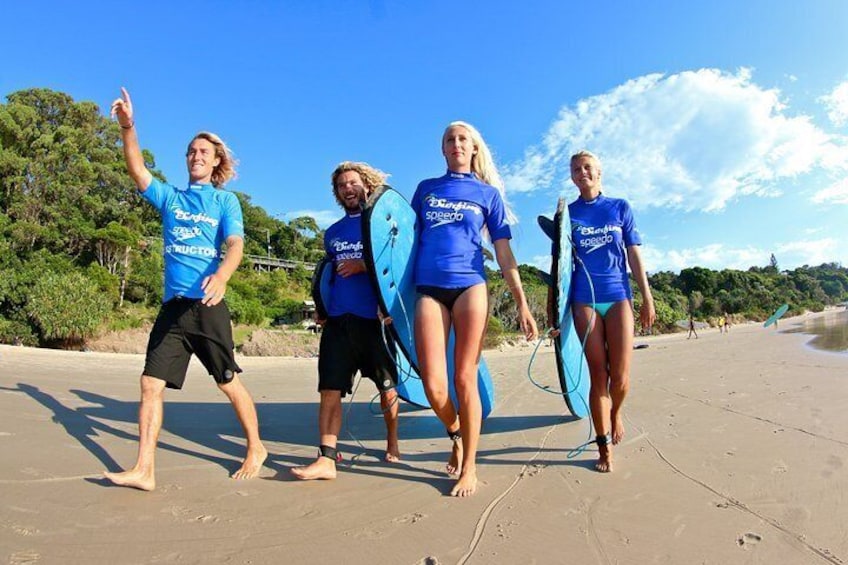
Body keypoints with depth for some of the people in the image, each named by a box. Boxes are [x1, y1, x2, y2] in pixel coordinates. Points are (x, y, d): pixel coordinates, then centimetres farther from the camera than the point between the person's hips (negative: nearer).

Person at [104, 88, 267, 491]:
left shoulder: (225, 200, 5)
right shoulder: (169, 197, 16)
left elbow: (235, 245, -10)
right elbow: (137, 170, 2)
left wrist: (221, 275, -30)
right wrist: (127, 127, -14)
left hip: (208, 306, -4)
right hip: (172, 306, 4)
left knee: (229, 382, 3)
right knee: (151, 384, -1)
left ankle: (255, 449, 20)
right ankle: (143, 470, 6)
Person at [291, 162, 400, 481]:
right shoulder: (332, 233, 20)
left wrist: (364, 265, -14)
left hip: (375, 318, -4)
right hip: (337, 321, 4)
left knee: (387, 385, 8)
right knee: (330, 390, -4)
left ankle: (392, 444, 28)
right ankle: (327, 459, -1)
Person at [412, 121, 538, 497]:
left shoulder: (488, 192, 14)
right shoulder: (426, 188, 19)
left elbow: (503, 252, 11)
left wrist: (522, 303, 5)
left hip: (470, 286, -1)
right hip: (429, 289, 2)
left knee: (465, 379, -2)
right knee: (433, 386, -6)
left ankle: (469, 467, 14)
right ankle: (455, 434, 26)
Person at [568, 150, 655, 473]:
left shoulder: (620, 207, 11)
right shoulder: (568, 213, 10)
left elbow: (634, 255, 9)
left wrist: (647, 297, 3)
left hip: (619, 296, 0)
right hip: (585, 300, 0)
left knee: (620, 377, -6)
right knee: (598, 376, 1)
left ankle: (616, 412, 28)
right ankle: (604, 447, 13)